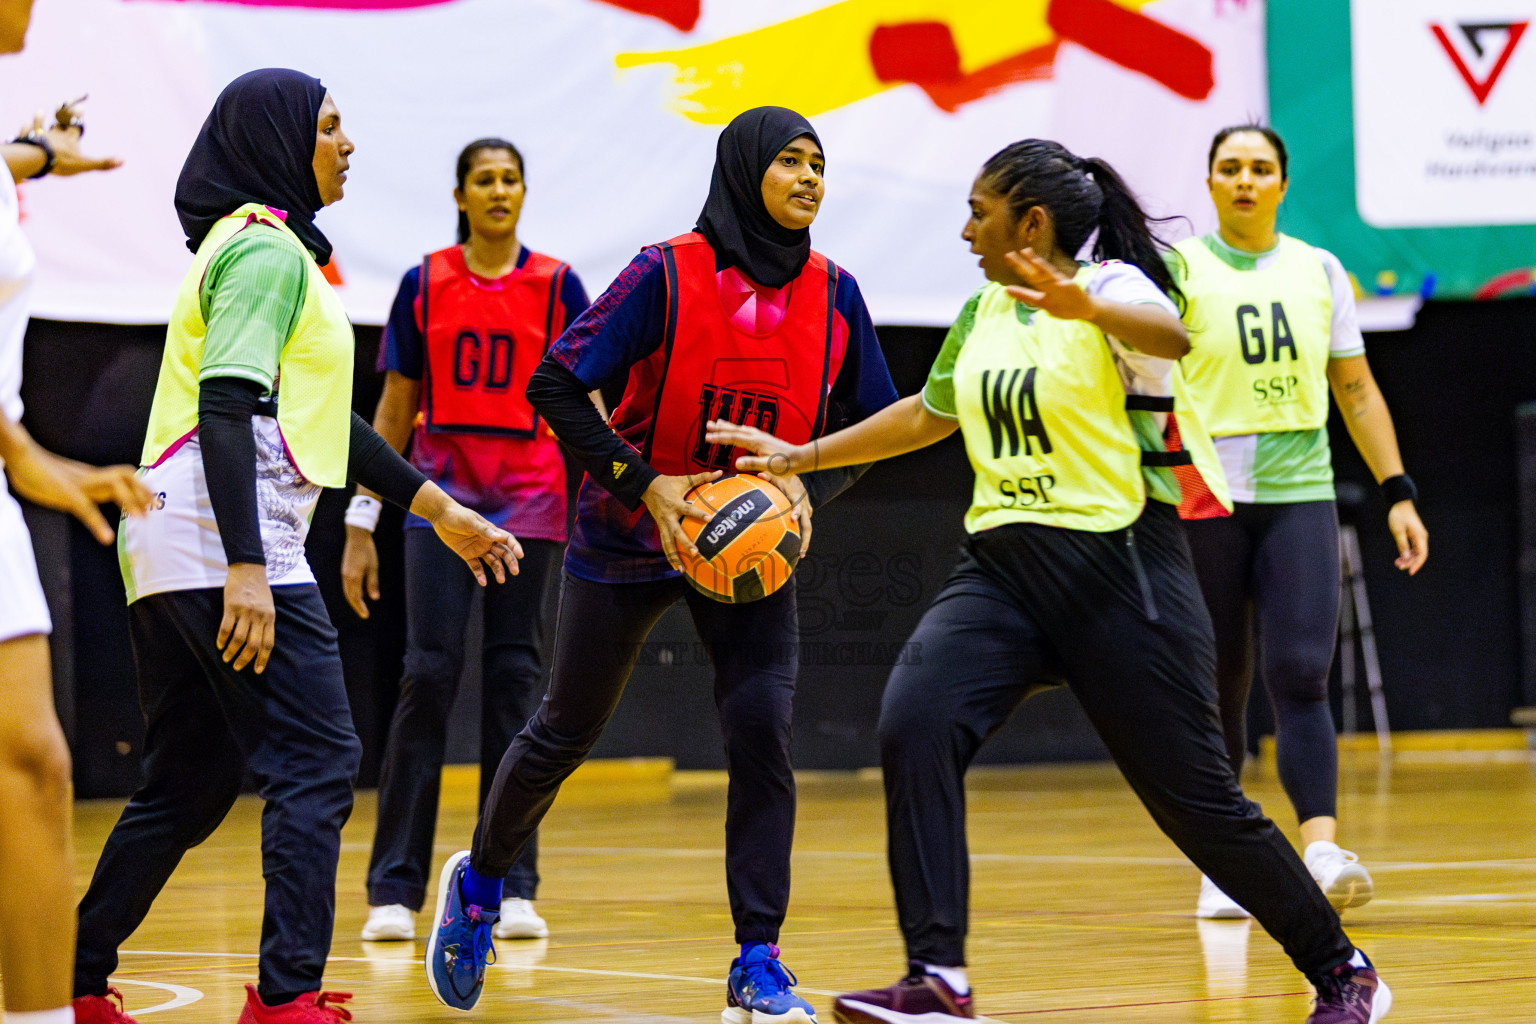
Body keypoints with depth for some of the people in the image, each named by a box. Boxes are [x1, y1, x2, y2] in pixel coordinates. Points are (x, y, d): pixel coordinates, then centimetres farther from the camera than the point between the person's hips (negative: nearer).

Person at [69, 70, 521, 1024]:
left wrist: (439, 508, 27)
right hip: (226, 546, -10)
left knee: (189, 787, 13)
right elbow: (227, 406, -19)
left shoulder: (268, 246, 23)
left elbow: (318, 412, 27)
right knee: (317, 764, -10)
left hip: (172, 551, 10)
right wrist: (245, 568, -26)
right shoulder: (266, 249, -8)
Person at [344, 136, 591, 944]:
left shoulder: (556, 286, 4)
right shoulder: (426, 284, 6)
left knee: (515, 678, 0)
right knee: (429, 672, -9)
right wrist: (361, 522, 5)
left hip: (530, 497, 0)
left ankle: (512, 887, 4)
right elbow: (396, 406, 9)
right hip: (440, 491, 0)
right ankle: (395, 887, -6)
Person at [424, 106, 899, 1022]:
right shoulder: (668, 276, -16)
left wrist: (810, 487, -15)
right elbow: (555, 385, -17)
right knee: (567, 733, 12)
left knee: (763, 730, -15)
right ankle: (479, 883, 38)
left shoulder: (833, 294, -5)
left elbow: (875, 424, 3)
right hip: (632, 536, -2)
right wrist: (644, 482, -24)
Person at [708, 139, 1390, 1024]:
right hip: (1003, 565, 6)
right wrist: (798, 458, 30)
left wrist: (1084, 307, -53)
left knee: (1195, 796, -2)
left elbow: (1171, 335, -33)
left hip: (1119, 567, -6)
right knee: (914, 725, -20)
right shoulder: (982, 315, 13)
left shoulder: (1113, 286, -8)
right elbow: (926, 415, 30)